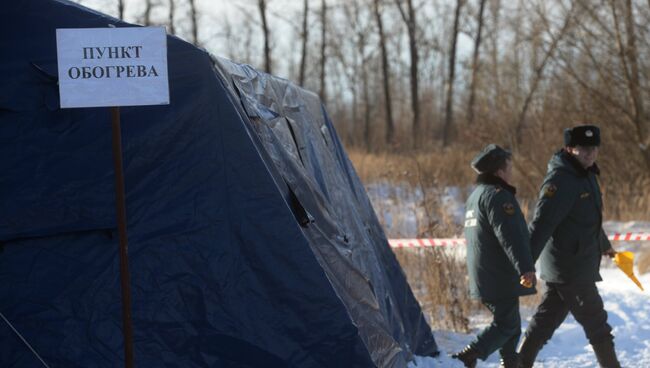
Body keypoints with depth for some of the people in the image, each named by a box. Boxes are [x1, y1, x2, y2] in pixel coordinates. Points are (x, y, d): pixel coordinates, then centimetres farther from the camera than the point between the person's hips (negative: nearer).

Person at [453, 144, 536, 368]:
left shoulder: (475, 196, 18)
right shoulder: (498, 196, -15)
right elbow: (510, 236, -25)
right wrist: (526, 267, -31)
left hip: (483, 276, 10)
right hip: (500, 277, -10)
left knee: (510, 324, 16)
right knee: (506, 325, -7)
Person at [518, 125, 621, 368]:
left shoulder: (586, 175, 13)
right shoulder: (560, 180, -18)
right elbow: (542, 223, -27)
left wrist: (605, 246, 43)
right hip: (570, 268, -9)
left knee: (546, 320, 11)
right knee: (596, 322, 1)